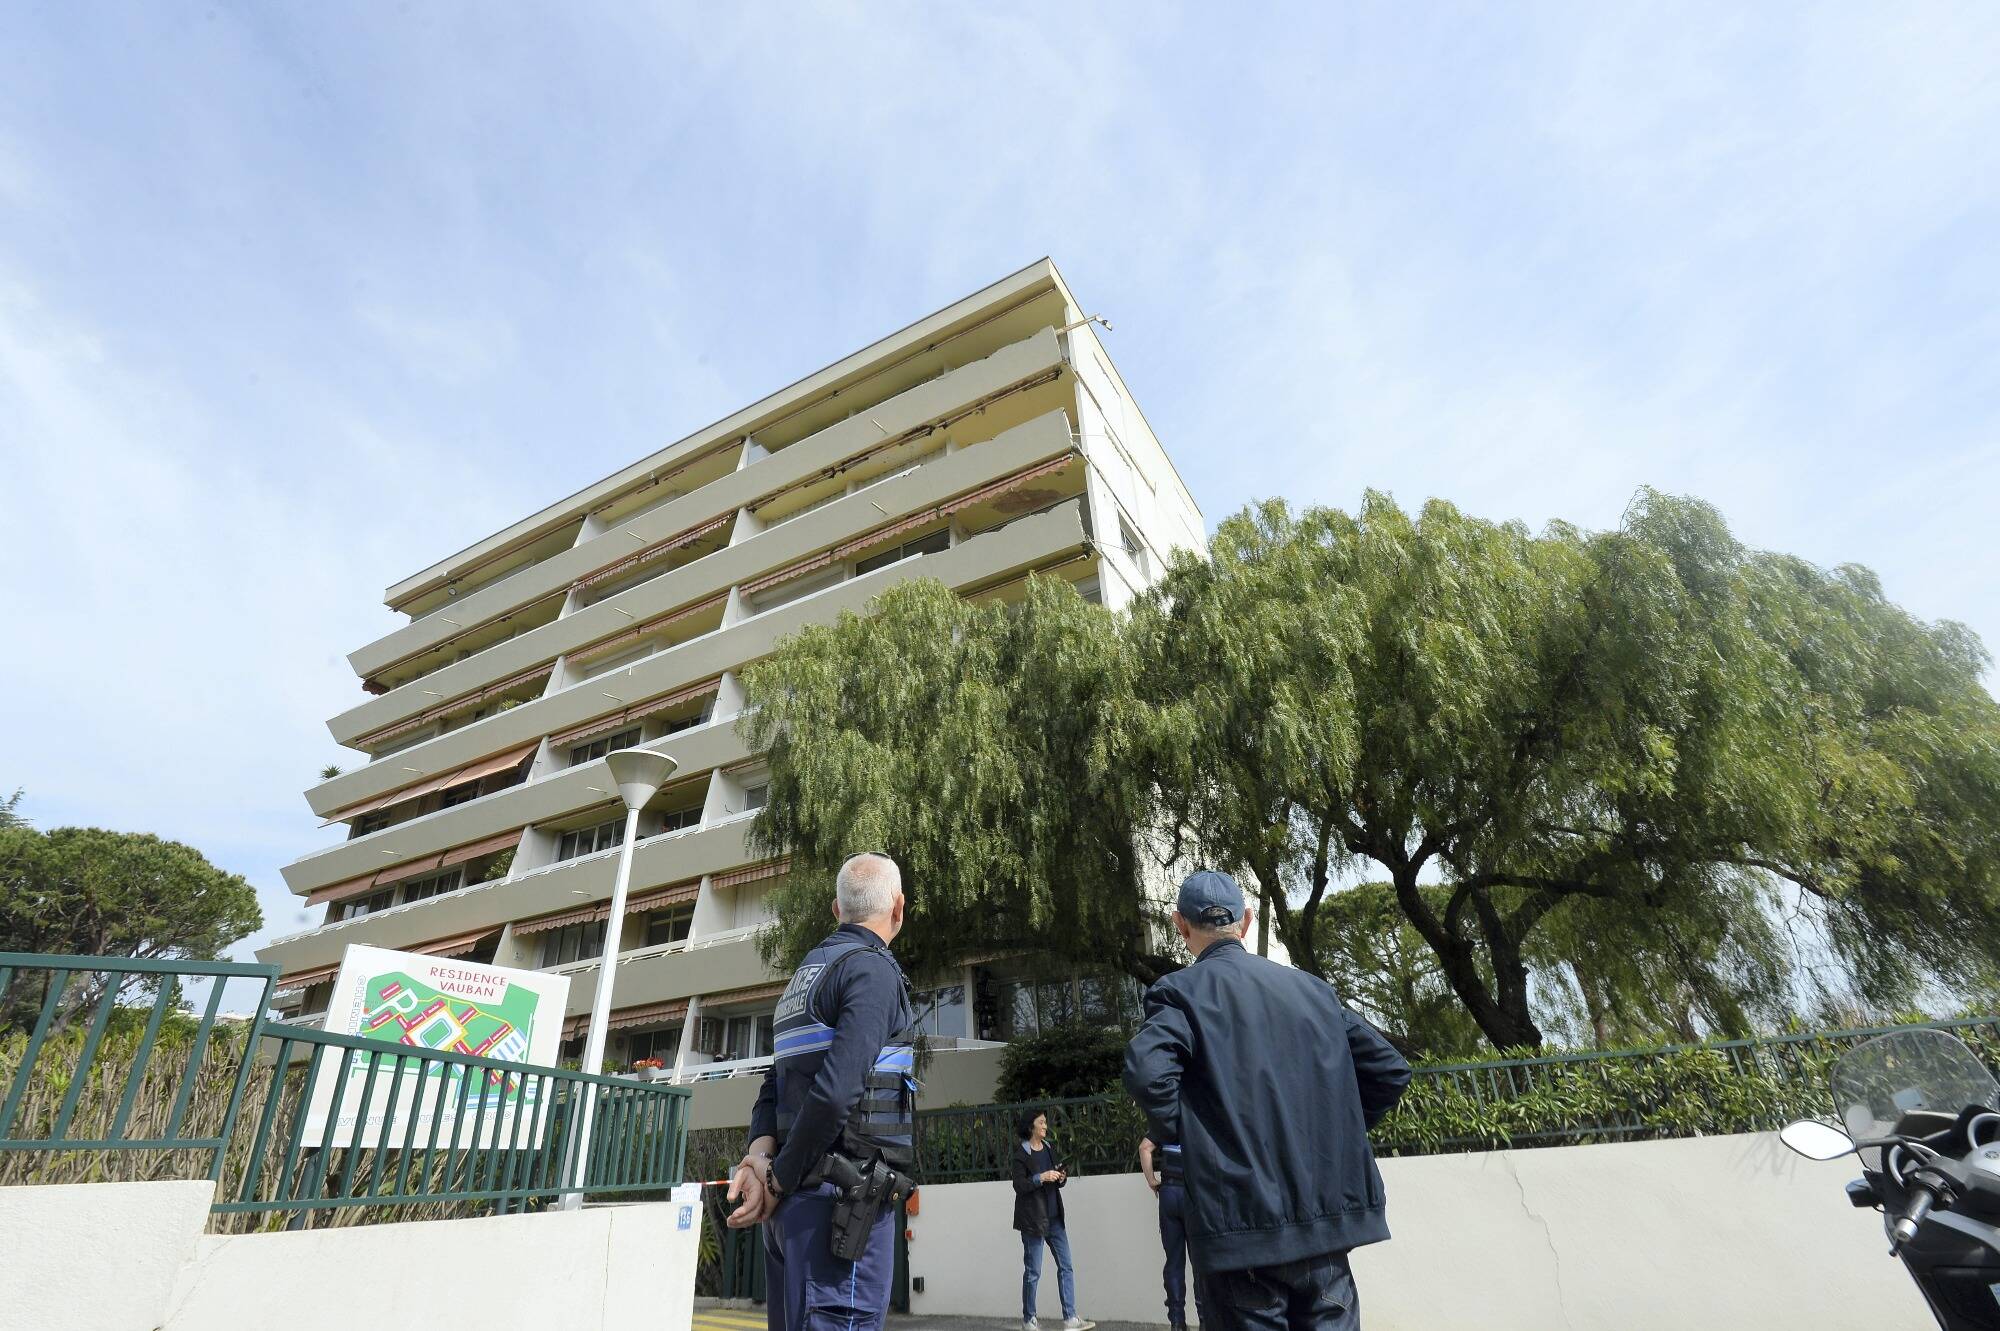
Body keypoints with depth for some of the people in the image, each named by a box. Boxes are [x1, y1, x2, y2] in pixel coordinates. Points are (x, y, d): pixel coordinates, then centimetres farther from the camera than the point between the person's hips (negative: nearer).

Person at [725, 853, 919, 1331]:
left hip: (797, 1201, 9)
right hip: (842, 1198, -9)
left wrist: (760, 1154, -4)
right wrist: (780, 1181, -10)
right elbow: (834, 1091, -21)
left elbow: (775, 1087, 11)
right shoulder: (874, 970, -12)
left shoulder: (806, 974, 17)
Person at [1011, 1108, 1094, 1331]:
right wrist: (1041, 1178, -25)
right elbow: (1019, 1186, -16)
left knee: (1066, 1267, 3)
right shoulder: (1021, 1155, -9)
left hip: (1054, 1218, 7)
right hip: (1033, 1219, -7)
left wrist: (1061, 1178, -2)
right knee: (1033, 1272, 2)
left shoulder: (1049, 1149, 11)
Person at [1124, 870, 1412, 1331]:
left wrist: (1171, 1132, -7)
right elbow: (1390, 1070, 11)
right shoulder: (1313, 988, 7)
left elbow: (1147, 1071, -26)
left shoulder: (1181, 991, -8)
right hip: (1325, 1220, 5)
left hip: (1239, 1229, -4)